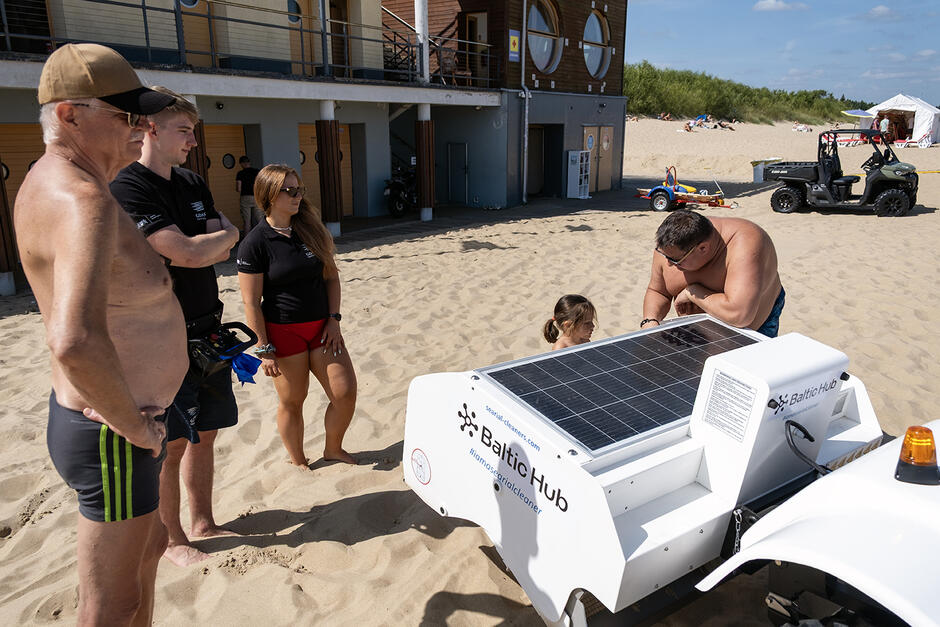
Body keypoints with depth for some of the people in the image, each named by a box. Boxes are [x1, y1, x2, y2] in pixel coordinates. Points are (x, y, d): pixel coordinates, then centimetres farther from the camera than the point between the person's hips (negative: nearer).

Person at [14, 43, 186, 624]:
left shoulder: (54, 179, 6)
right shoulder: (83, 201, -27)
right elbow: (76, 342, -42)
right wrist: (133, 425, -27)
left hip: (97, 417, 10)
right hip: (112, 436, -10)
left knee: (150, 546, 30)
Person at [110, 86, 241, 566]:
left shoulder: (193, 184, 12)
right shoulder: (128, 189, -14)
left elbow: (222, 252, 9)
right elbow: (187, 253, -23)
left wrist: (199, 248, -11)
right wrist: (227, 234, -5)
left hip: (207, 332, 7)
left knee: (205, 434, 15)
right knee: (172, 444, 4)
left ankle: (203, 522, 32)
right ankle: (173, 540, 23)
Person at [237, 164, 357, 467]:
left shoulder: (311, 229, 5)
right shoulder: (255, 243, -10)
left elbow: (331, 276, 10)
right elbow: (252, 303, -10)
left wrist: (334, 319, 1)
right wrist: (264, 349, -12)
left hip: (321, 327, 5)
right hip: (284, 331, -4)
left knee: (345, 393, 2)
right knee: (291, 401, 7)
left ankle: (333, 449, 28)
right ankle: (298, 462, 30)